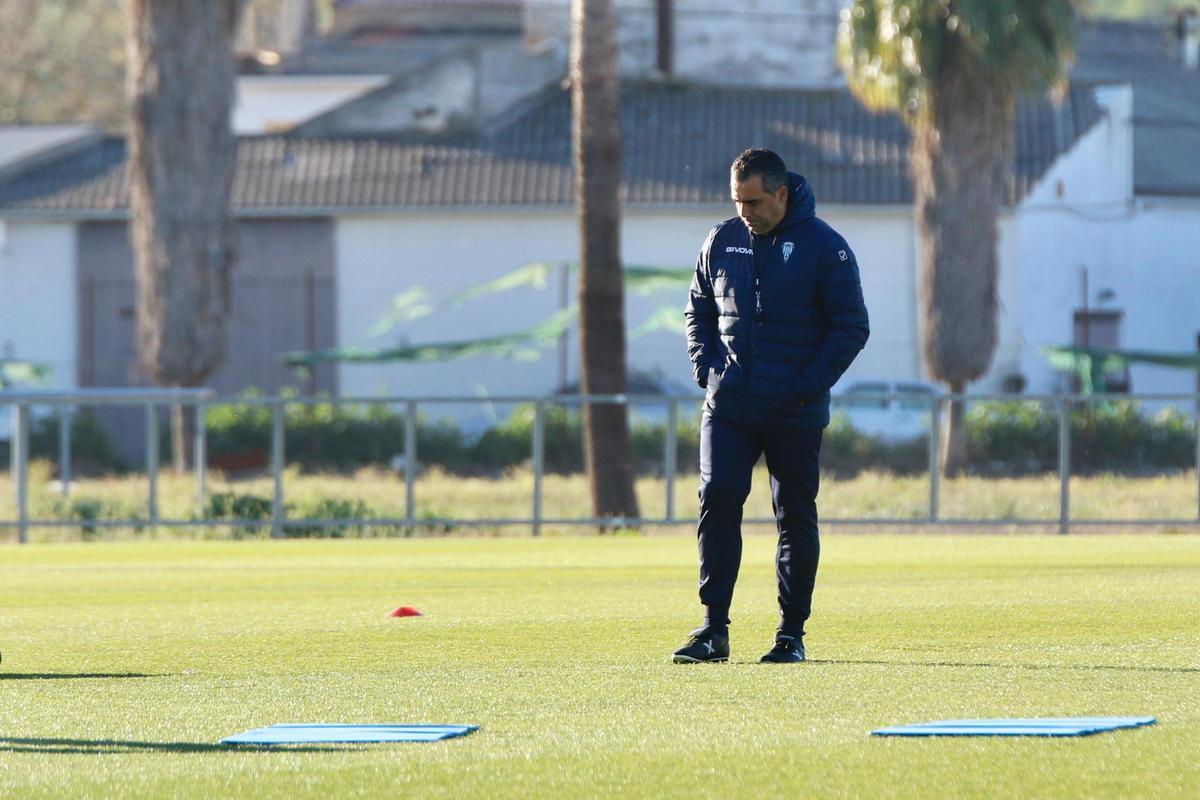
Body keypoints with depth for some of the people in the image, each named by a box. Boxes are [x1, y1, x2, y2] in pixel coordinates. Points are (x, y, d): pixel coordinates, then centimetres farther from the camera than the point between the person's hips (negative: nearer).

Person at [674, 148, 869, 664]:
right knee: (717, 501, -8)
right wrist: (706, 369, 2)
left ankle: (792, 633, 11)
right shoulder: (722, 242, 6)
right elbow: (698, 311, 18)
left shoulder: (824, 247, -5)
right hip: (727, 406, 3)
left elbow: (852, 326, -4)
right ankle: (714, 629, -6)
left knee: (795, 516, 4)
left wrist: (809, 385, -12)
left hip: (795, 414, -3)